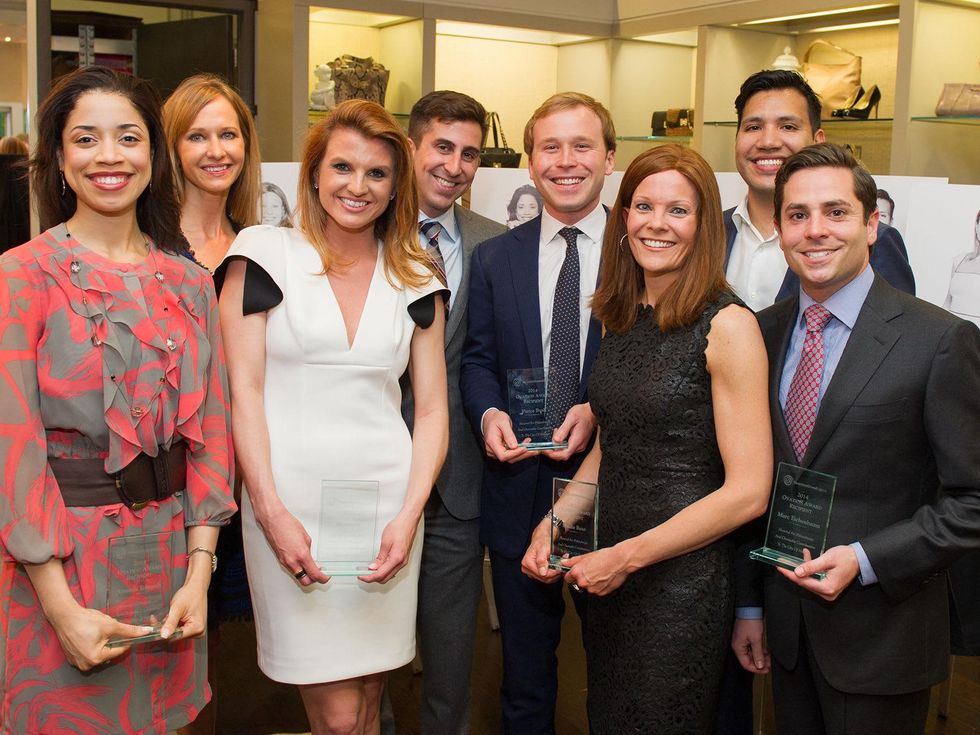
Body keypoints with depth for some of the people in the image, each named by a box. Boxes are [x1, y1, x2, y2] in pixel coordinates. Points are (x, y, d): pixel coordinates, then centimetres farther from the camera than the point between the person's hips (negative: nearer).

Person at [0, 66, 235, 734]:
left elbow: (211, 428, 4)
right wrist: (63, 609, -15)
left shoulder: (190, 281, 5)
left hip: (170, 548, 4)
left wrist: (199, 574, -4)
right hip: (63, 553, -4)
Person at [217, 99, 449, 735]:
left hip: (386, 504, 3)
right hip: (291, 506, -3)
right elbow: (241, 390, -3)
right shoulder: (265, 253, 1)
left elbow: (432, 408, 9)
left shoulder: (416, 279, 10)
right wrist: (272, 513, -11)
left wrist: (409, 516, -4)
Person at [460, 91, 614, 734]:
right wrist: (489, 412, -12)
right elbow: (477, 359, 7)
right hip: (520, 488, 2)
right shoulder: (494, 259, 5)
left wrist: (604, 410, -18)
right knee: (525, 668, 17)